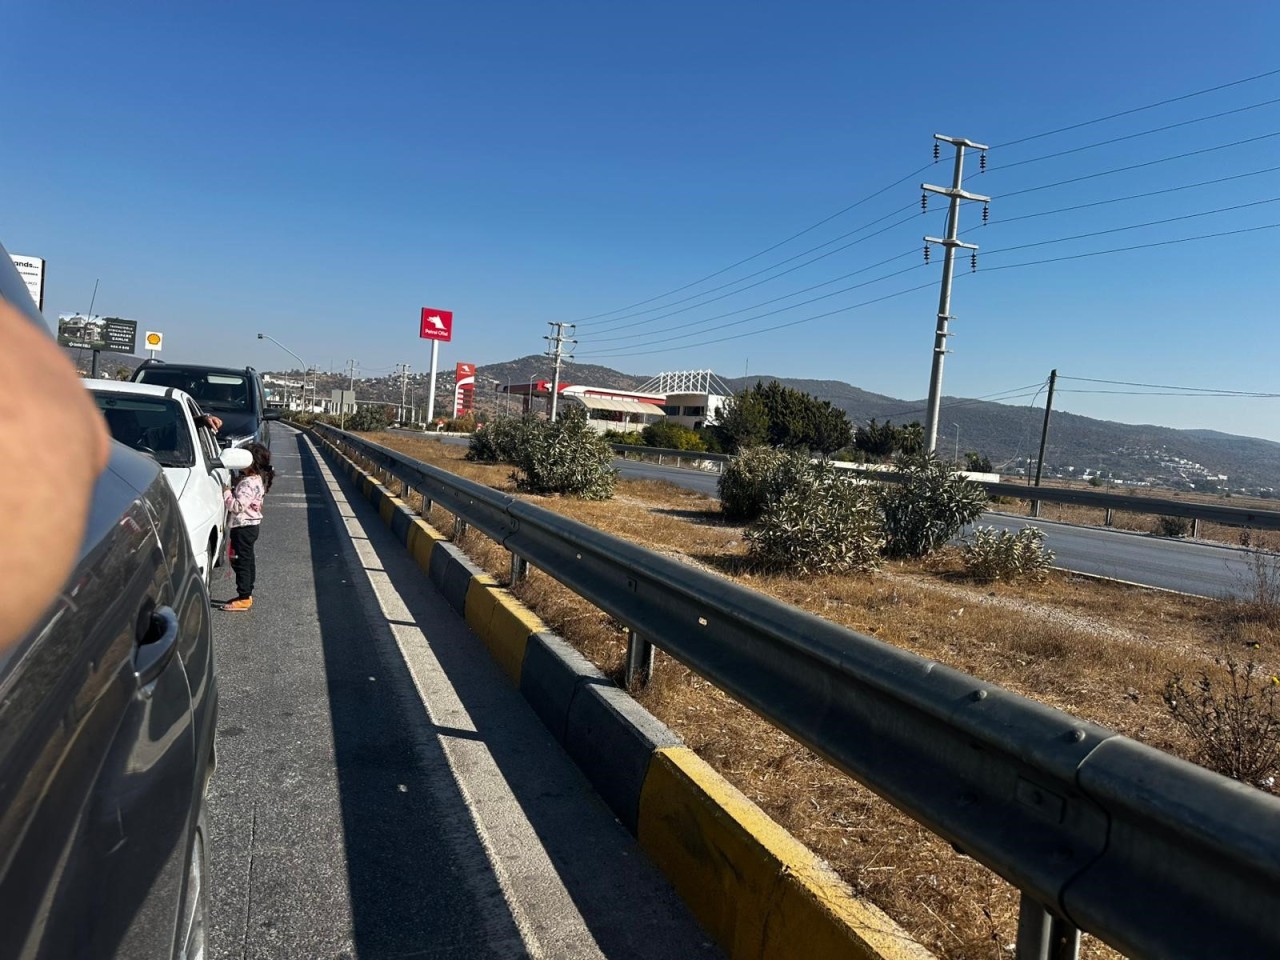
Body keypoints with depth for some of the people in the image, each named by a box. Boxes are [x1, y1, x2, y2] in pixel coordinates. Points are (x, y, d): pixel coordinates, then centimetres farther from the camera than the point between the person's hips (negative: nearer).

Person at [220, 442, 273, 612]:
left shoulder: (249, 483, -22)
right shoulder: (257, 480, 9)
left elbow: (237, 506, -26)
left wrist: (227, 492, -14)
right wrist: (233, 490, 3)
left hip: (243, 527, -10)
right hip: (251, 526, 10)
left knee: (241, 561, -4)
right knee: (248, 560, 16)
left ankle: (244, 599, 1)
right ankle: (247, 595, 26)